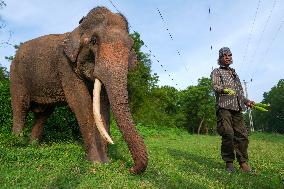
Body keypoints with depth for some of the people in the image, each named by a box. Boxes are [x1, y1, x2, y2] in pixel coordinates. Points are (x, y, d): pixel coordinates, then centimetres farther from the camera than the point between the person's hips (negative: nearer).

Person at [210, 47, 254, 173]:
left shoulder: (235, 74, 31)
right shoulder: (216, 72, 12)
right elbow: (215, 86, -6)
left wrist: (246, 101, 16)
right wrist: (225, 89, -25)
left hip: (237, 107, 6)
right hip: (224, 106, -6)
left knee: (242, 134, -2)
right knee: (228, 134, -13)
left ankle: (243, 162, 7)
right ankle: (229, 162, -1)